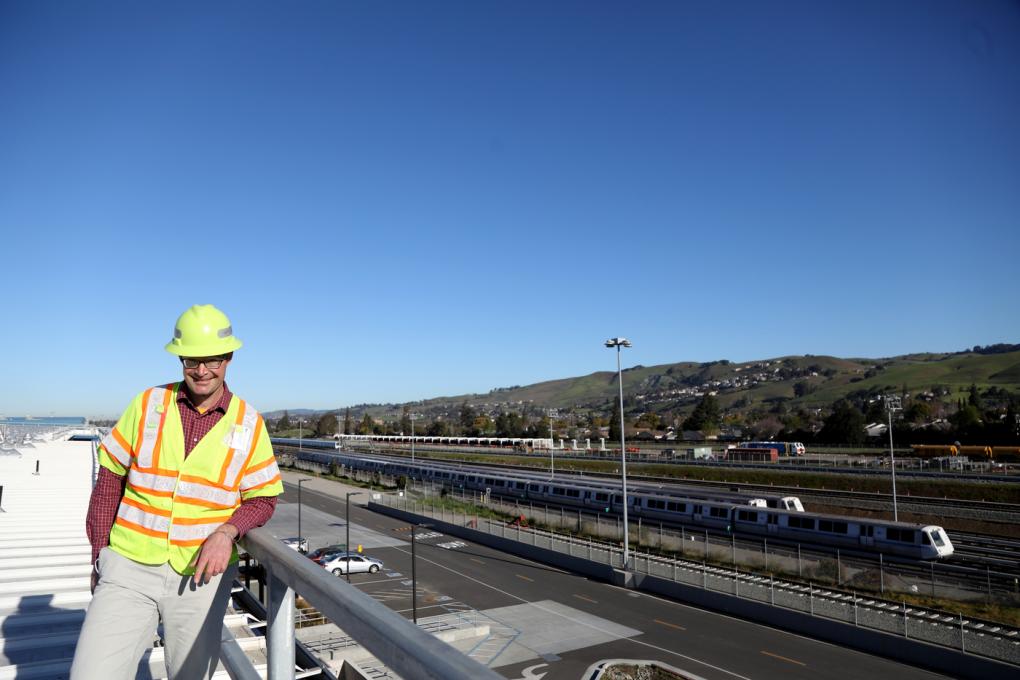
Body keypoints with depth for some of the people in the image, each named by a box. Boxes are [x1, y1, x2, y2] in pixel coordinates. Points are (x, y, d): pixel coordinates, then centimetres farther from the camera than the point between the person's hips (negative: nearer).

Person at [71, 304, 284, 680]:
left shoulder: (249, 423, -3)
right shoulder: (148, 404, -1)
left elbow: (263, 499, 2)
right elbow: (109, 480, 5)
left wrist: (227, 531, -17)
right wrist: (100, 554, 3)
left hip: (201, 574, 0)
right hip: (129, 568, 0)